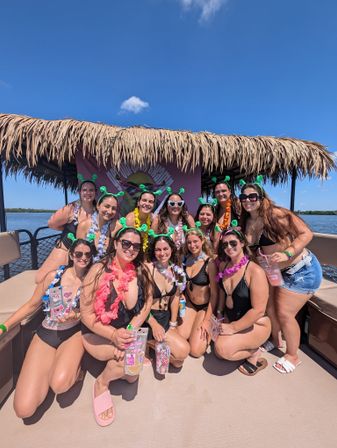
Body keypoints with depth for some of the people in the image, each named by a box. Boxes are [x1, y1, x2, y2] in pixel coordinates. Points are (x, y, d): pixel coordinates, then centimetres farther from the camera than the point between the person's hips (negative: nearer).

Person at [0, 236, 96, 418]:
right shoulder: (54, 276, -6)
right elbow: (31, 305, 7)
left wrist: (76, 315, -18)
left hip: (74, 334, -1)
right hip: (46, 335, 2)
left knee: (60, 384, -29)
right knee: (24, 409, -8)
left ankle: (73, 365, 5)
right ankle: (50, 370, 20)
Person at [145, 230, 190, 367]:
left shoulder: (176, 271, -2)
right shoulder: (147, 269, -21)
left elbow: (175, 298, 6)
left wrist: (173, 324, 3)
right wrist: (154, 325, -15)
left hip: (166, 317, 6)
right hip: (148, 318, -6)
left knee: (178, 361, 2)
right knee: (183, 351, -13)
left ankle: (151, 342, 17)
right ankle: (149, 342, 6)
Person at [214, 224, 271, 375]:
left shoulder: (255, 271, -26)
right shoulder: (223, 265, -6)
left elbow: (258, 310, -25)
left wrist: (233, 328, -21)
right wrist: (219, 313, 10)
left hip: (255, 325, -6)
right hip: (230, 318, 7)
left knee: (222, 348, -23)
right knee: (218, 351, 6)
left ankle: (254, 352, 5)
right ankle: (247, 346, 25)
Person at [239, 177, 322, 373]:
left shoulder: (275, 213, -24)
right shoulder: (249, 222, -2)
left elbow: (306, 233, -22)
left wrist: (287, 254, -34)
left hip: (302, 270, -7)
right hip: (277, 271, 7)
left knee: (284, 314, -1)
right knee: (270, 307, 14)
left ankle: (293, 356, 27)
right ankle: (276, 341, 43)